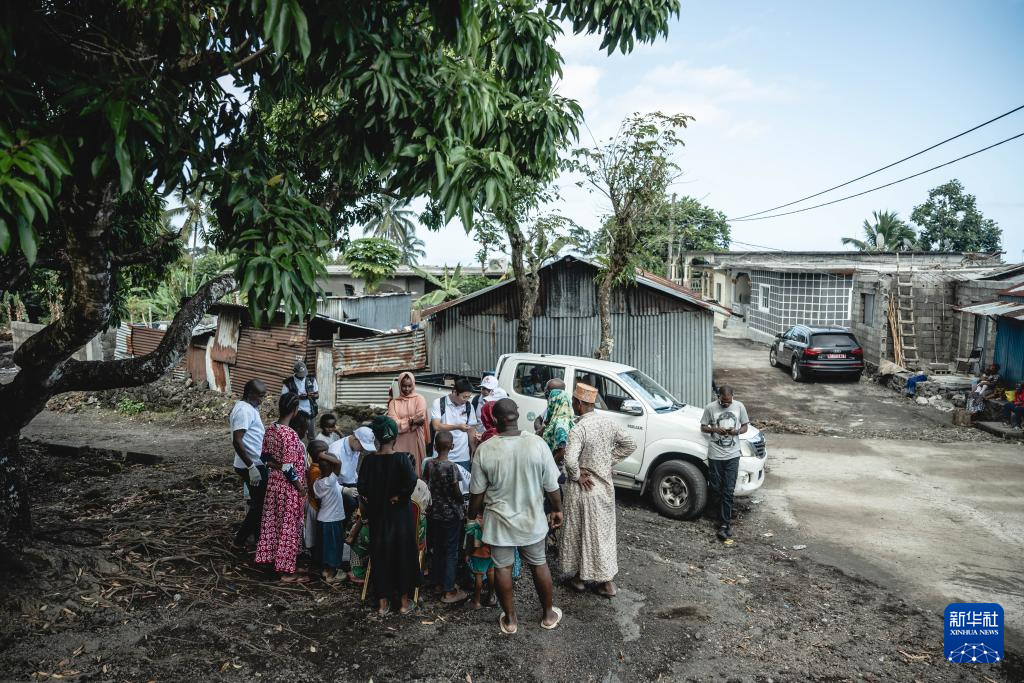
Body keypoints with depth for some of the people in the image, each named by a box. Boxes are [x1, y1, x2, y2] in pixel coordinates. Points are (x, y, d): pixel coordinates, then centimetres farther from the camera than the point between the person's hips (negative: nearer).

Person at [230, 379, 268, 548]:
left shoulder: (246, 407, 9)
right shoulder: (244, 411, -22)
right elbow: (237, 441, -28)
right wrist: (251, 467, -28)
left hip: (255, 463, 10)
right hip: (252, 465, -10)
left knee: (259, 501, 19)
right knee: (260, 503, 0)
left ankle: (258, 535, 30)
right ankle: (241, 538, 9)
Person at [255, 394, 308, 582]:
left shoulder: (270, 429, 0)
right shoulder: (290, 435, -26)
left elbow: (265, 457, 10)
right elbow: (289, 469, -23)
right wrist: (302, 489, -13)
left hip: (273, 481, 8)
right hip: (289, 487, -8)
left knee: (272, 521, 20)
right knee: (288, 527, 2)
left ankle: (268, 557, 36)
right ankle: (286, 572, 11)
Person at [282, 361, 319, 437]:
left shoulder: (311, 380, 7)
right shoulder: (288, 383, -2)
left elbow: (317, 395, 9)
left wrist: (310, 395, -14)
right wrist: (298, 397, -17)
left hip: (309, 413, 3)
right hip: (297, 413, -3)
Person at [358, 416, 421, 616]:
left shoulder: (369, 461, -5)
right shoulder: (402, 458, -14)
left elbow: (362, 491, -4)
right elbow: (411, 481, -29)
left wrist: (365, 514, 8)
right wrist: (399, 496, -14)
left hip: (377, 516, 3)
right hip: (399, 515, -2)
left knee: (380, 556, 12)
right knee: (403, 554, 10)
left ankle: (382, 603, 20)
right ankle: (404, 601, 18)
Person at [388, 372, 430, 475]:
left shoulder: (419, 399, 3)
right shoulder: (394, 402, 8)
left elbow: (421, 420, -10)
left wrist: (402, 422, -8)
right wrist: (412, 420, -12)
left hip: (415, 440, -1)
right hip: (399, 442, 1)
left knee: (416, 467, 0)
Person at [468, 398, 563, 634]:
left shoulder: (485, 449, -16)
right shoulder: (537, 443, -16)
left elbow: (477, 491, -7)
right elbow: (551, 485, -8)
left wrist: (473, 516, 11)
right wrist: (557, 510, 8)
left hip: (499, 522, -1)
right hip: (532, 520, 1)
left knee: (502, 568, 15)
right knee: (539, 565, 18)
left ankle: (510, 619, 27)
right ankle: (548, 615, 32)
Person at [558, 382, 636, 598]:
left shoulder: (579, 429, -23)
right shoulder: (609, 422, -2)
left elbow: (570, 460, -35)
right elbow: (630, 445, 7)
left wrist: (577, 476, -17)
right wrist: (609, 460, 6)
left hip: (584, 489, -6)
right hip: (605, 486, 6)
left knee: (578, 533, 12)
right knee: (604, 532, 15)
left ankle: (579, 576, 25)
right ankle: (607, 582, 21)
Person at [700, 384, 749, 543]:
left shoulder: (739, 406, 0)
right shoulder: (710, 408, -4)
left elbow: (745, 426, 10)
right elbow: (703, 427, 5)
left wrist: (737, 431, -12)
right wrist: (714, 429, -15)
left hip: (732, 455, 0)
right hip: (715, 455, 0)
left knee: (728, 491, -5)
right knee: (715, 489, 5)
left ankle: (724, 524, -1)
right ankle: (726, 520, 29)